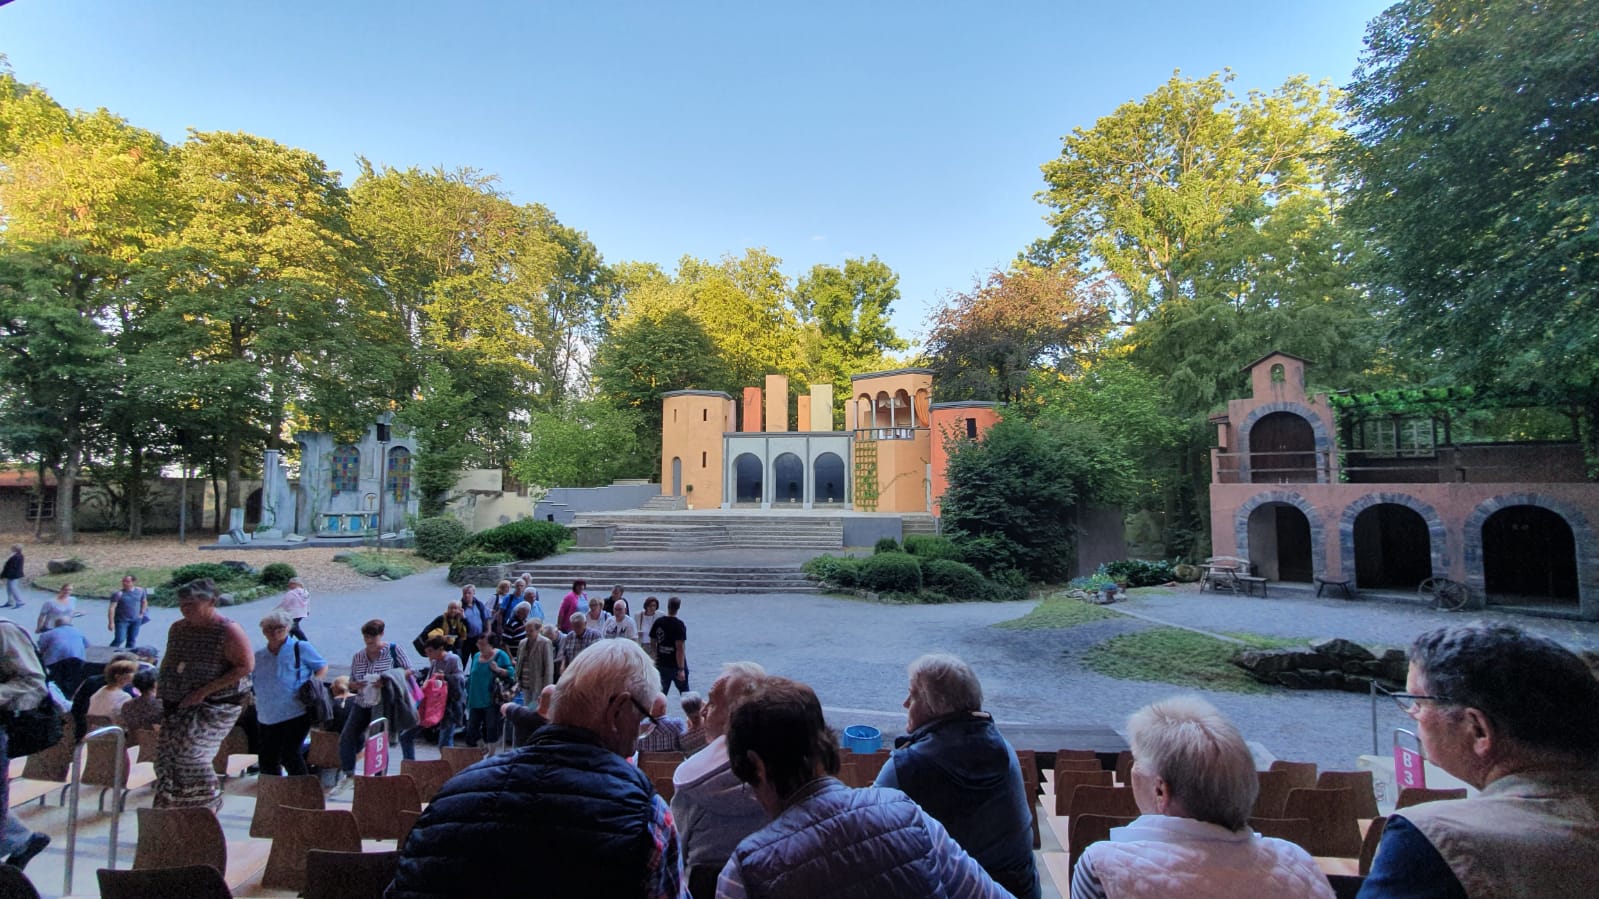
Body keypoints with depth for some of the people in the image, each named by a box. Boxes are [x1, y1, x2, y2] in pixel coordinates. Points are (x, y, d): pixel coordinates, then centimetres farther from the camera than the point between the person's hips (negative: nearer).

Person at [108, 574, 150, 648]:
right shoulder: (118, 594, -14)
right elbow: (111, 608, -15)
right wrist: (111, 622, -19)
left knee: (132, 640, 10)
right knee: (119, 639, -8)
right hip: (122, 620, -4)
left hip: (136, 620, 4)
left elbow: (144, 602, 15)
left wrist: (141, 614, 10)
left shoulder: (140, 591, -1)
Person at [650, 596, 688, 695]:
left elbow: (652, 641, 8)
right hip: (676, 665, -4)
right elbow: (679, 648, -19)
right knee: (685, 692, 11)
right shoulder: (679, 625, -15)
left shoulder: (658, 622, 1)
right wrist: (681, 669, -18)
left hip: (661, 663, 4)